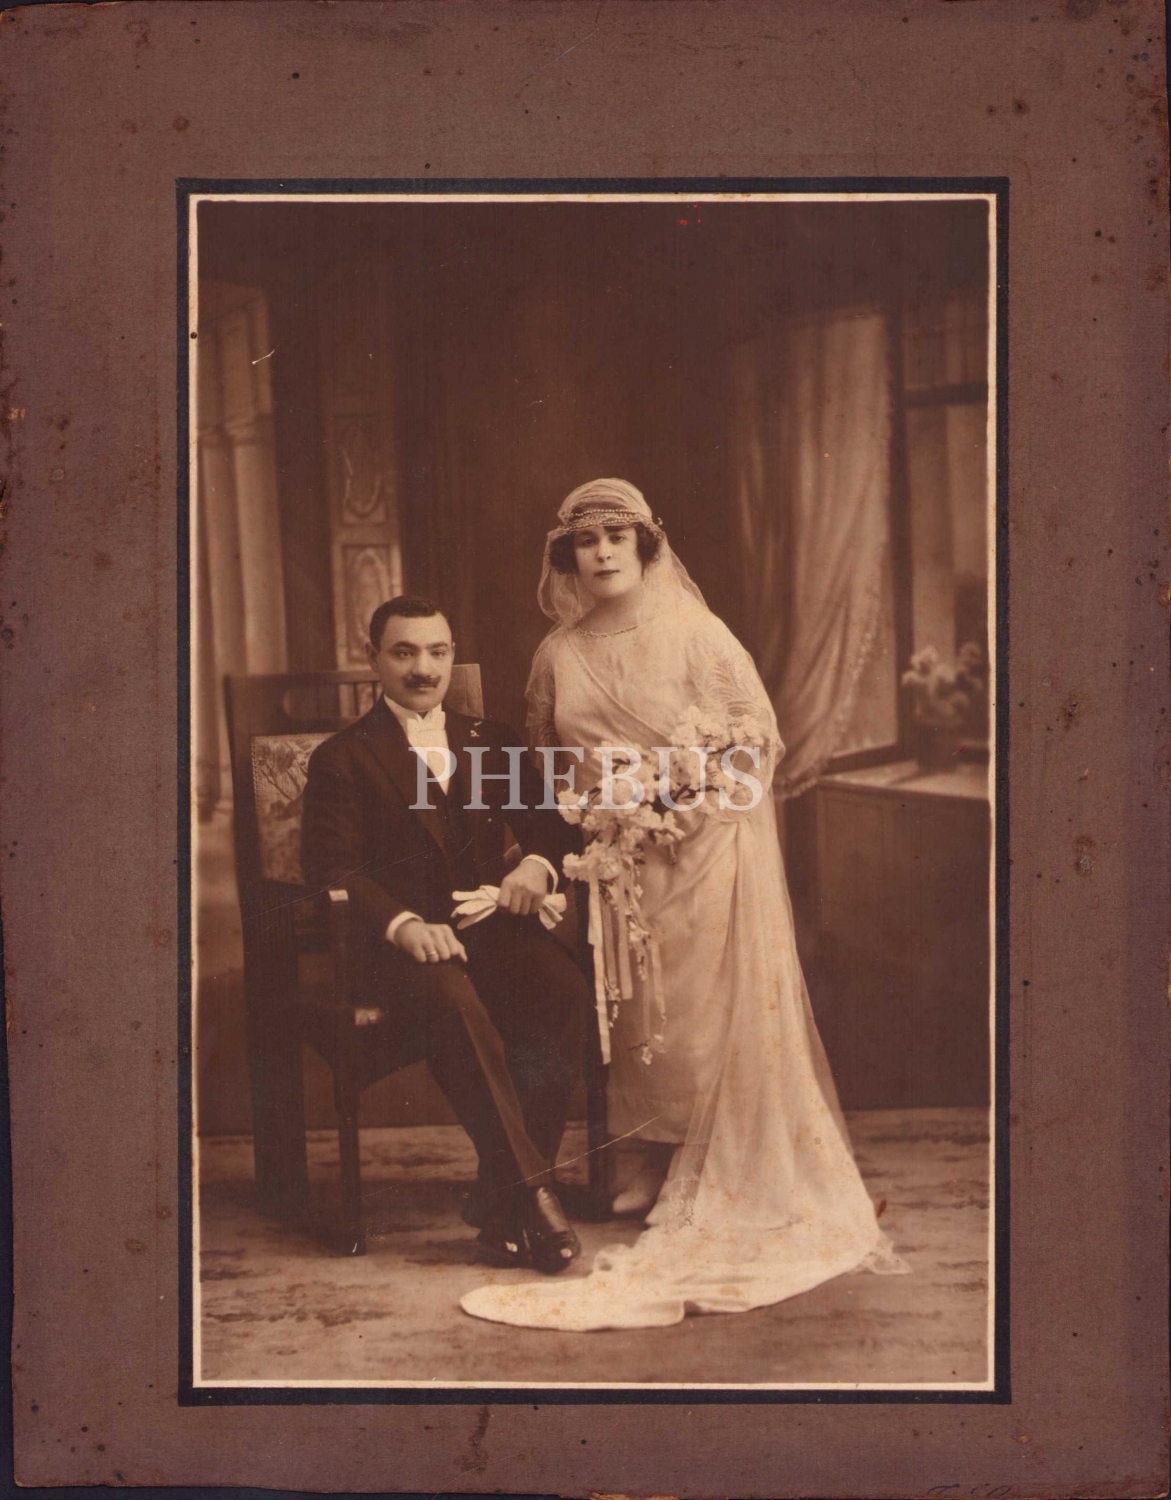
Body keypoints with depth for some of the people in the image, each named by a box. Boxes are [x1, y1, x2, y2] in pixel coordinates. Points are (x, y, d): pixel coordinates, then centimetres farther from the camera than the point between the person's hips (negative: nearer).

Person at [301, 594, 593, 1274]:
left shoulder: (490, 740, 22)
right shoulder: (343, 757, 9)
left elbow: (547, 823, 15)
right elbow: (332, 866, -5)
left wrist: (538, 862, -11)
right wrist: (404, 925, -23)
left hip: (491, 925, 4)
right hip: (401, 939, -3)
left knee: (567, 990, -29)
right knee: (456, 1006, -37)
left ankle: (500, 1197, -23)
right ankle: (533, 1189, -29)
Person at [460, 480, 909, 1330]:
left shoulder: (693, 632, -4)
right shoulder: (559, 655, 9)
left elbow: (760, 736, -2)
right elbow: (546, 762, 21)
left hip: (706, 853, -3)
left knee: (718, 1017, -7)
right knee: (635, 1019, -2)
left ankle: (742, 1188, 4)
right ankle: (661, 1169, 13)